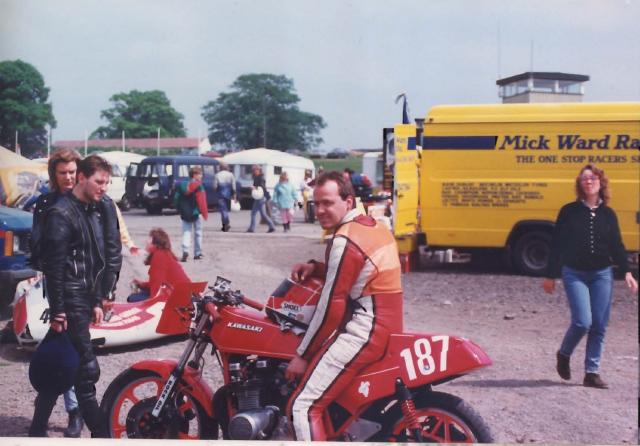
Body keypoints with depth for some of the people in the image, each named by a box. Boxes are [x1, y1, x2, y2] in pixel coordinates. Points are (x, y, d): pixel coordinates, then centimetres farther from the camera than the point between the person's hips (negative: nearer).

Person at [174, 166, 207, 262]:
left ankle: (185, 251, -16)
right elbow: (201, 201, -18)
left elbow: (177, 199, 7)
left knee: (186, 232, 5)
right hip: (196, 213, -4)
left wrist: (180, 211, 15)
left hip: (185, 214, 4)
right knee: (197, 233, 9)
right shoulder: (198, 186, -13)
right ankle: (197, 253, 14)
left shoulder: (182, 185, 7)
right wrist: (204, 213, -11)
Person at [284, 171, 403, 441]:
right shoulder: (372, 226, 13)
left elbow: (331, 307, -18)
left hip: (363, 333, -11)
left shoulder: (345, 241, -17)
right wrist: (316, 268, 10)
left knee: (304, 407, -12)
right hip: (387, 328, 11)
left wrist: (302, 355, -10)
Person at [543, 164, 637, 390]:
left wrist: (626, 272, -1)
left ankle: (592, 373, 11)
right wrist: (551, 276, 0)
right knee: (583, 322, -14)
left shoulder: (608, 214, 6)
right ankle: (563, 354, 15)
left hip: (602, 275, 3)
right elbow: (557, 244, 0)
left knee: (599, 326, 1)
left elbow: (617, 246, 10)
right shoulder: (569, 211, -2)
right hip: (575, 274, -3)